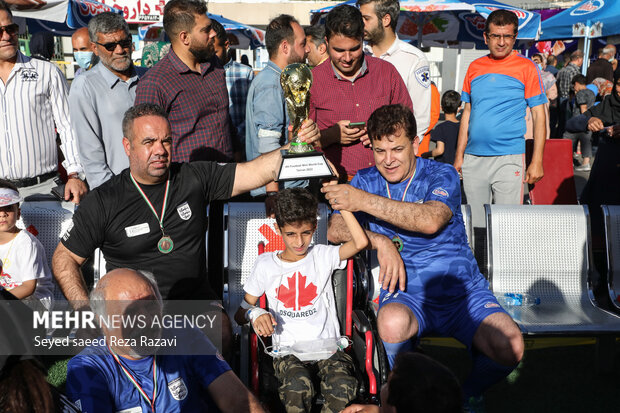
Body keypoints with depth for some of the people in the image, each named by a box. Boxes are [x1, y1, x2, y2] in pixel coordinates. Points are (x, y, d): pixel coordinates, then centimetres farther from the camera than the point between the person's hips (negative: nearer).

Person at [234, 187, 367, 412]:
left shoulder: (322, 256, 8)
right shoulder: (265, 264, 10)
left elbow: (361, 242, -8)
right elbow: (241, 313, 12)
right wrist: (254, 313, -12)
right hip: (287, 350, 0)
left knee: (343, 386, -31)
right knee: (298, 386, -35)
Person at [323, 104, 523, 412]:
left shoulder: (441, 176, -4)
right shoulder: (365, 181, 6)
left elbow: (430, 220, -25)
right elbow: (334, 230, -4)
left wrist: (364, 201, -29)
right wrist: (380, 241, -21)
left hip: (464, 290, 0)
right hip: (408, 293, 1)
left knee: (510, 348, -25)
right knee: (392, 322, -36)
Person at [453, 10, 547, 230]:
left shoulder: (526, 67, 2)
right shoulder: (474, 67, 12)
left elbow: (539, 115, 1)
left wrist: (537, 161, -7)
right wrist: (459, 155, 12)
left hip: (509, 158, -4)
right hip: (473, 160, 4)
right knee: (474, 225, 8)